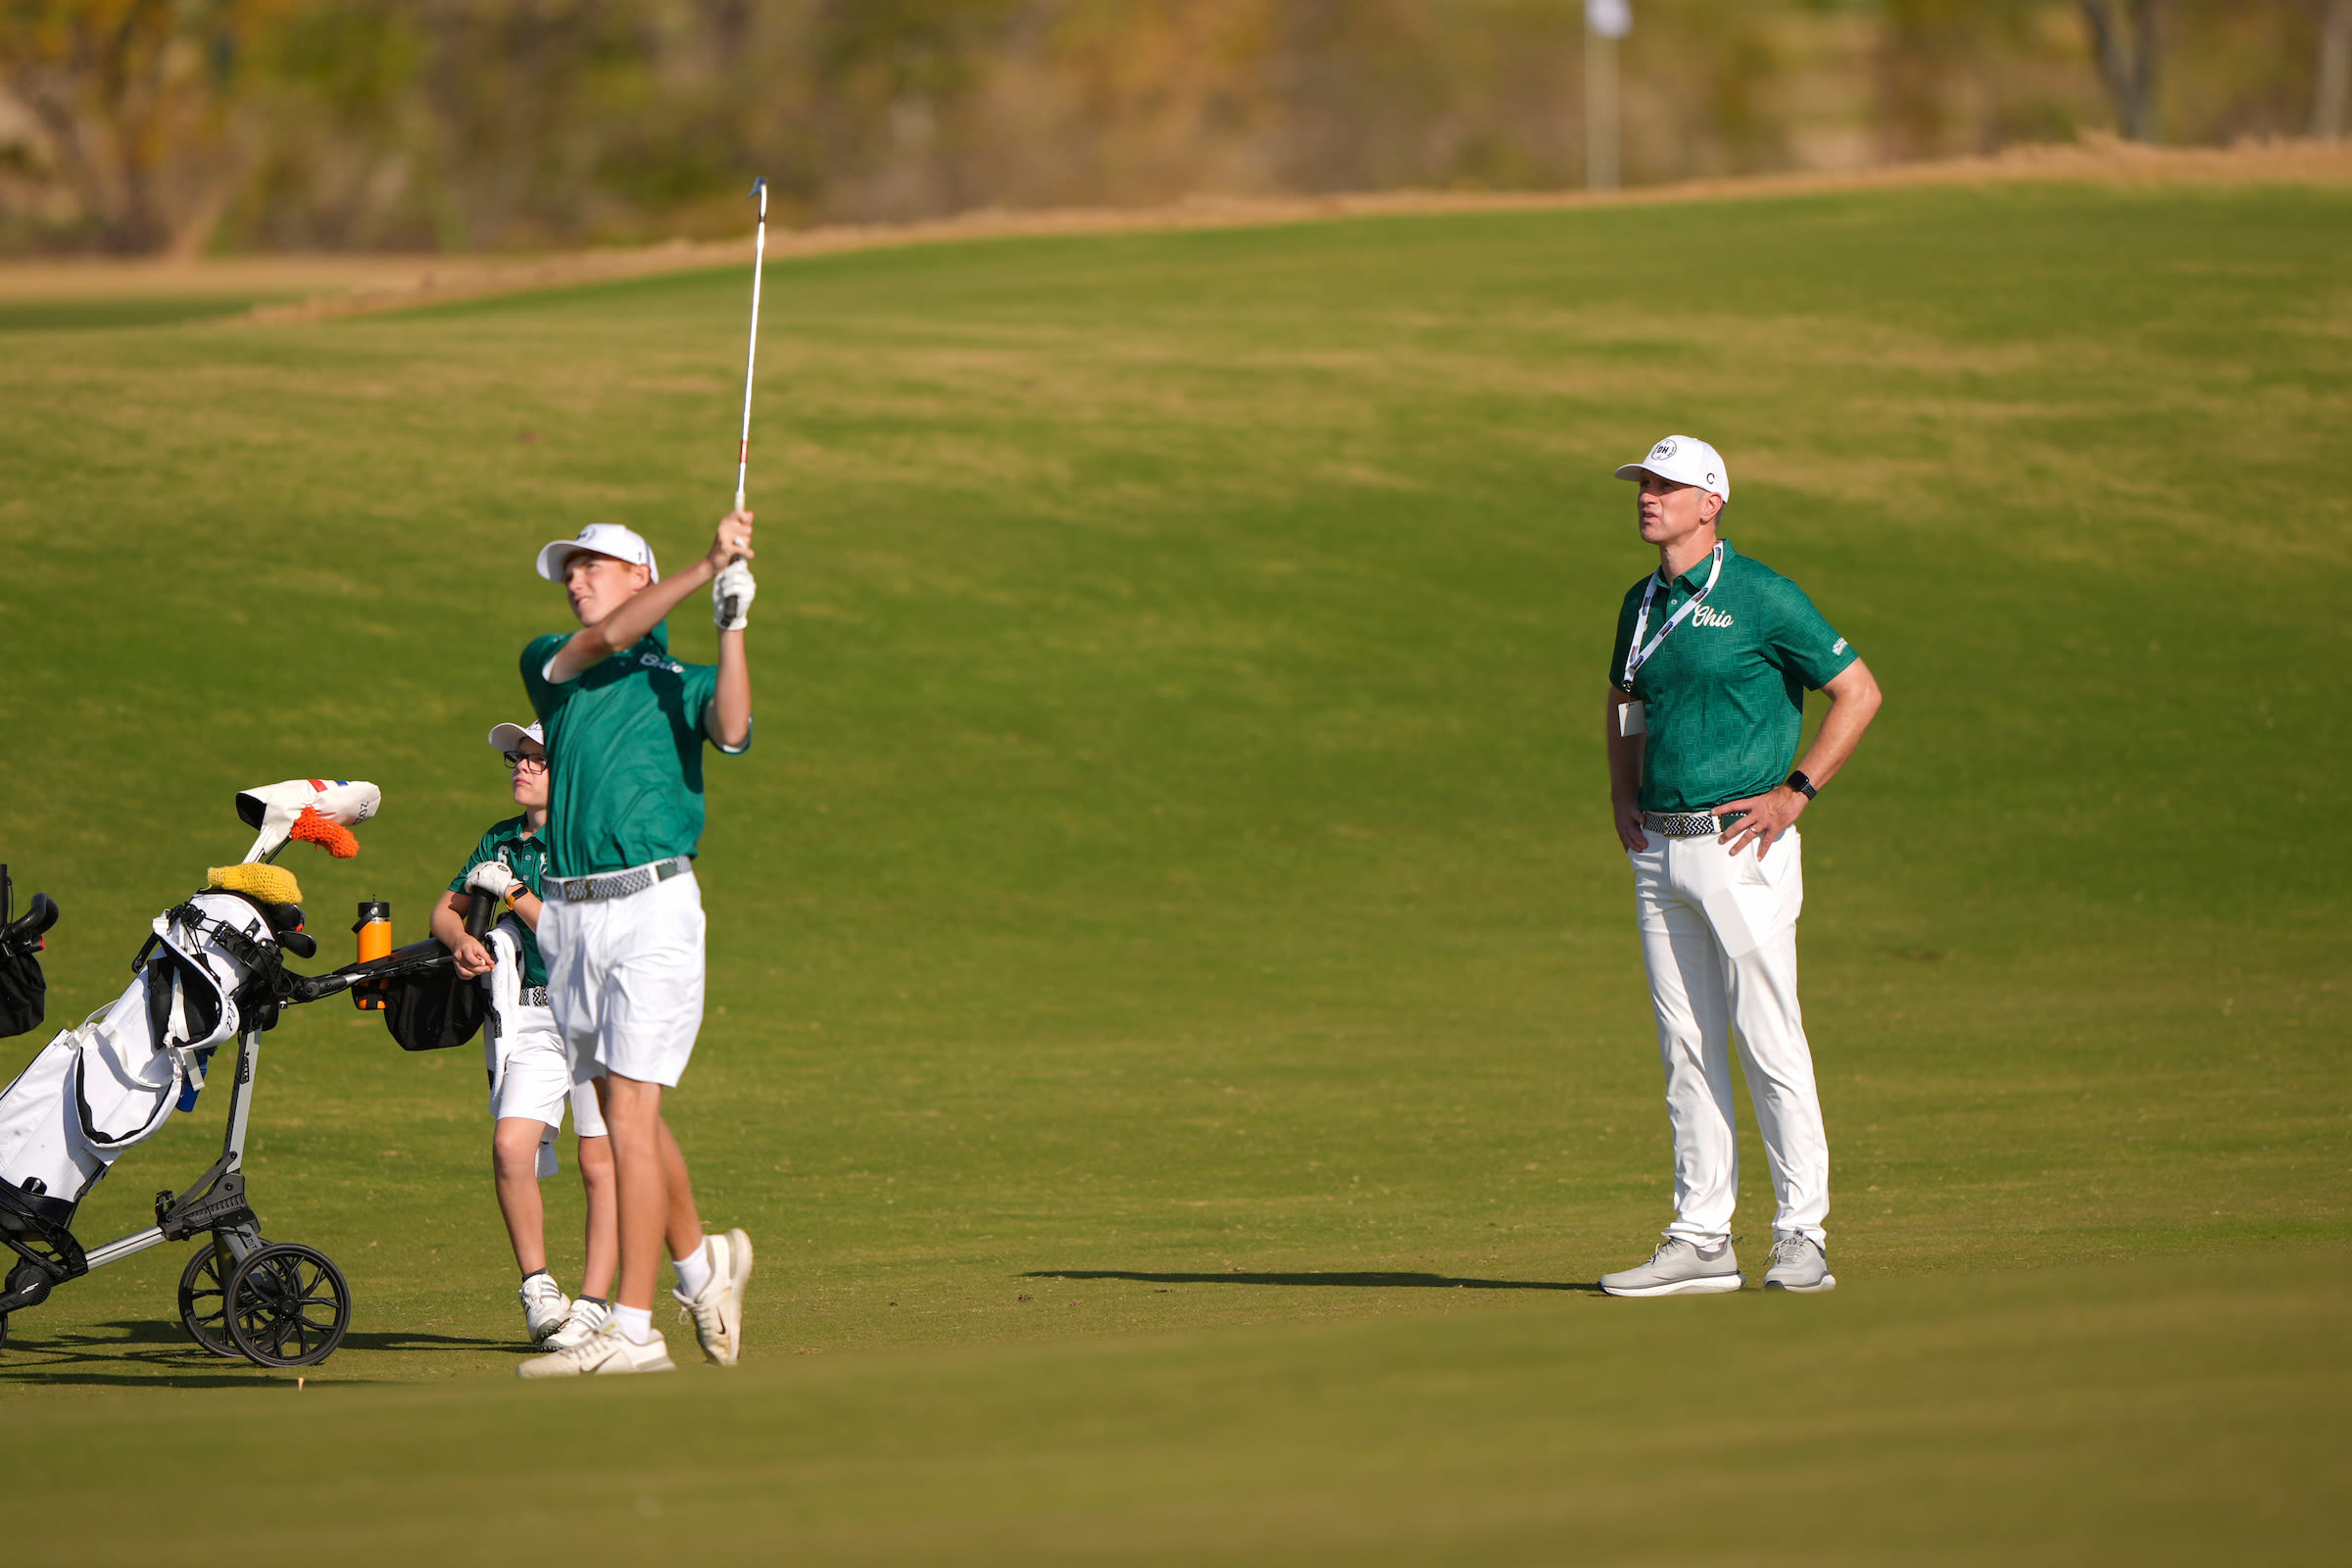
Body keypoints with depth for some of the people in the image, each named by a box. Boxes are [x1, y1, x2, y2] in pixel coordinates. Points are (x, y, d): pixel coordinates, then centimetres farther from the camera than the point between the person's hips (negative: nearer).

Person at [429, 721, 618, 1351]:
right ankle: (538, 1286, 0)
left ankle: (594, 1304, 5)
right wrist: (461, 940, 1)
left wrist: (513, 894, -13)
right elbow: (445, 909, 22)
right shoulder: (500, 843, 12)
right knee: (511, 1145, -14)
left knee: (601, 1163, -3)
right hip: (531, 1019, 5)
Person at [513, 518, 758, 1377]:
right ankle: (701, 1262, 35)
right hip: (569, 913, 4)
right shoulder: (550, 664, 14)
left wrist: (732, 624, -20)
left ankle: (633, 1329, -12)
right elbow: (605, 640, -6)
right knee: (626, 1113, 13)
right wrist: (706, 566, -12)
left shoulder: (681, 682, 8)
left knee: (629, 1113, -11)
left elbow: (731, 729, -13)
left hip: (654, 907, -4)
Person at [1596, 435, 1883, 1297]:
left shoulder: (1759, 595, -7)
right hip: (1660, 848, 7)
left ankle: (1802, 1237, -4)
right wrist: (1623, 795, 15)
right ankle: (1700, 1240, 10)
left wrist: (1795, 792, -10)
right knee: (1686, 1049, 7)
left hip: (1740, 845, -7)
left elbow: (1858, 690, -6)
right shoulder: (1642, 603, 14)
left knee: (1768, 1041, -8)